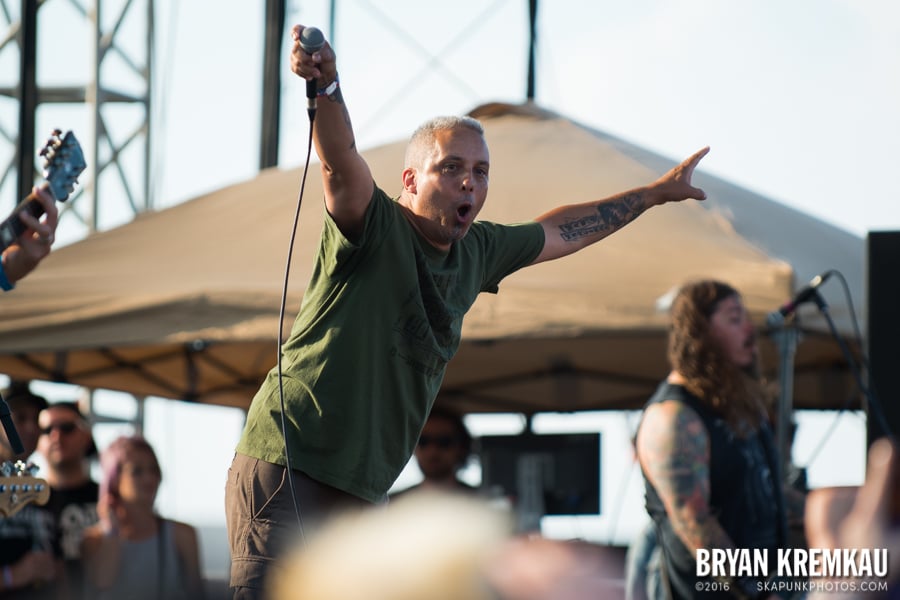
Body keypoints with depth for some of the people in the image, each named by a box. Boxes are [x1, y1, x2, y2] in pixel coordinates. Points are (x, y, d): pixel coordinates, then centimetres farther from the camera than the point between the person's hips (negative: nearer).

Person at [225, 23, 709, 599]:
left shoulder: (478, 252, 11)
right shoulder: (376, 227, -10)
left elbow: (557, 232, 29)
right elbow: (341, 159, -31)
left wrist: (654, 193, 38)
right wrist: (326, 87, -51)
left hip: (362, 497, 7)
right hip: (286, 474, -7)